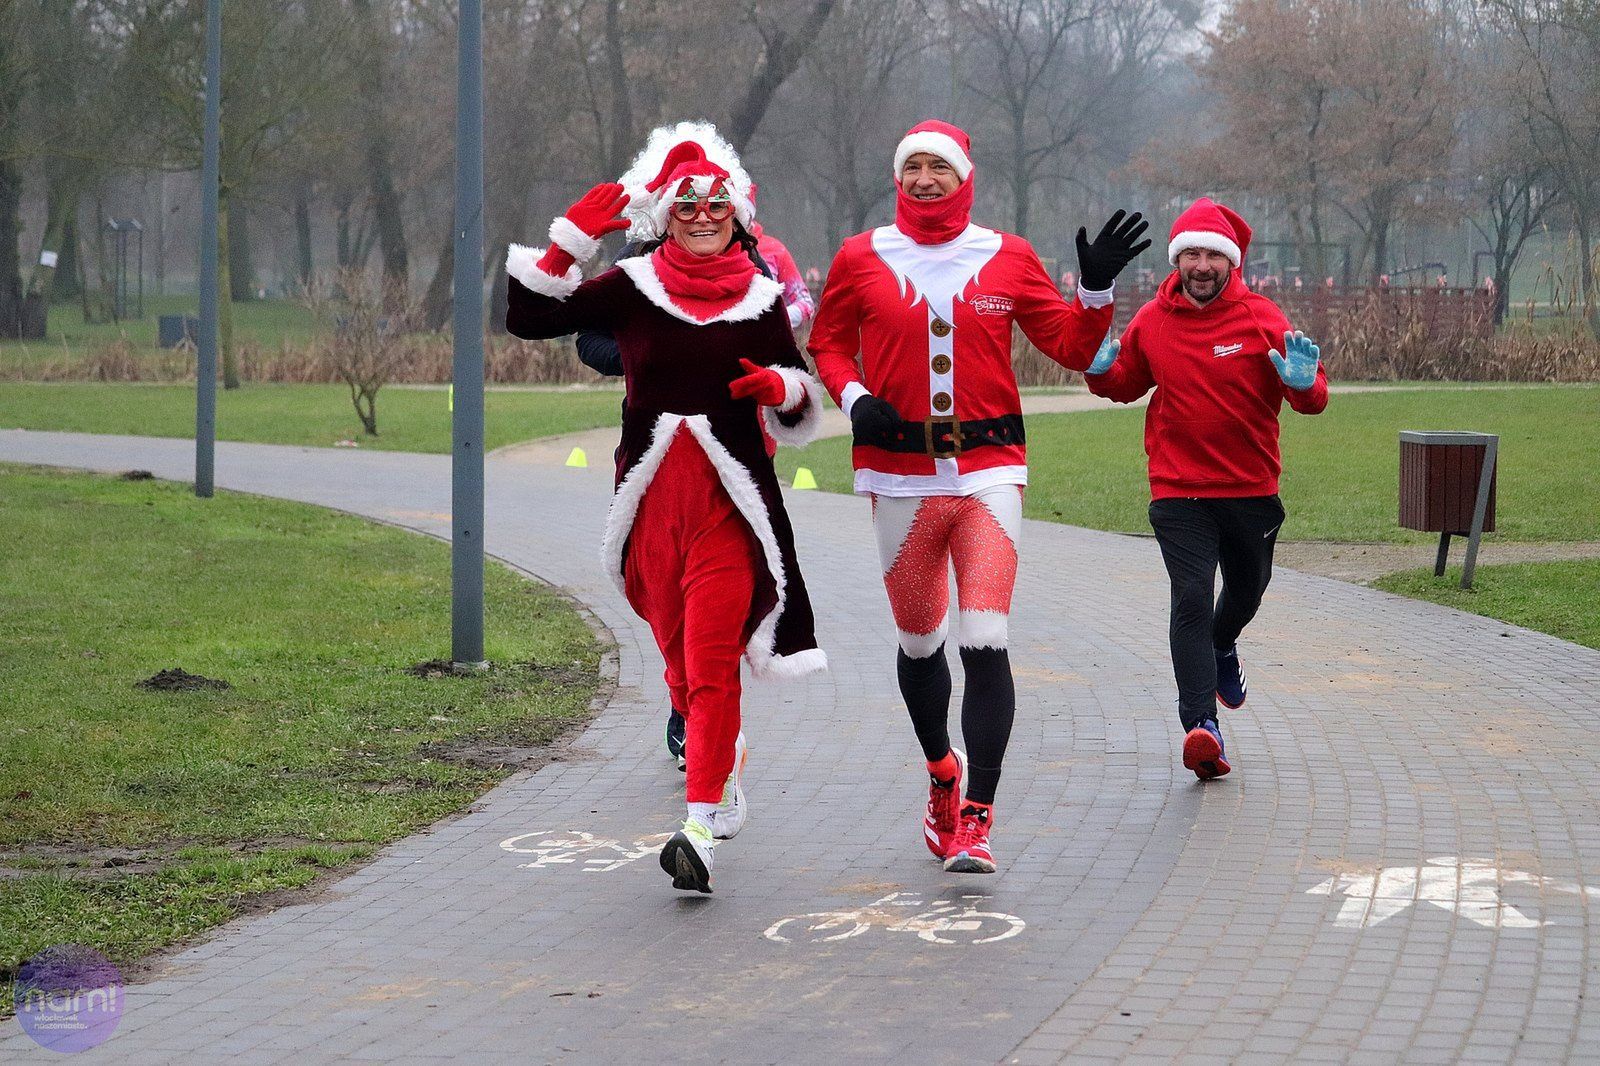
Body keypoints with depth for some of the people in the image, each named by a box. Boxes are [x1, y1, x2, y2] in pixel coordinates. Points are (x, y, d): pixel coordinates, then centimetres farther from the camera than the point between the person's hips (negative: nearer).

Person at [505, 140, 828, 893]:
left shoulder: (761, 299, 7)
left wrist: (779, 388, -9)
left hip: (728, 502, -2)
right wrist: (569, 243, -9)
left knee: (712, 661, -12)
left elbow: (799, 402, 14)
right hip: (651, 497, 2)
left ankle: (702, 825, -17)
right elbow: (527, 320, -1)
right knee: (679, 658, 11)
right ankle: (724, 776, 37)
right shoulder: (632, 287, 4)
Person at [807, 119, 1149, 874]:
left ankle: (976, 822, -12)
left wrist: (1097, 288, -5)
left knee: (985, 643, -13)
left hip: (988, 470, -1)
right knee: (919, 642, 11)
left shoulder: (1008, 259, 5)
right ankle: (942, 771, 40)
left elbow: (1072, 347, 11)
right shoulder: (862, 260, 5)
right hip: (900, 474, 1)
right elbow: (827, 342, 15)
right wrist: (852, 396, -3)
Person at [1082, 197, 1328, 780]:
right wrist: (1100, 369, -7)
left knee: (1247, 589, 23)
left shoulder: (1261, 318, -6)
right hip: (1178, 491, -1)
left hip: (1251, 487, 1)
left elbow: (1310, 398, -9)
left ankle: (1221, 648, 57)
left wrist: (1303, 383, -32)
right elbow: (1125, 384, 16)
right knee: (1191, 597, -16)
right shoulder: (1152, 322, -1)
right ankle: (1202, 725, -22)